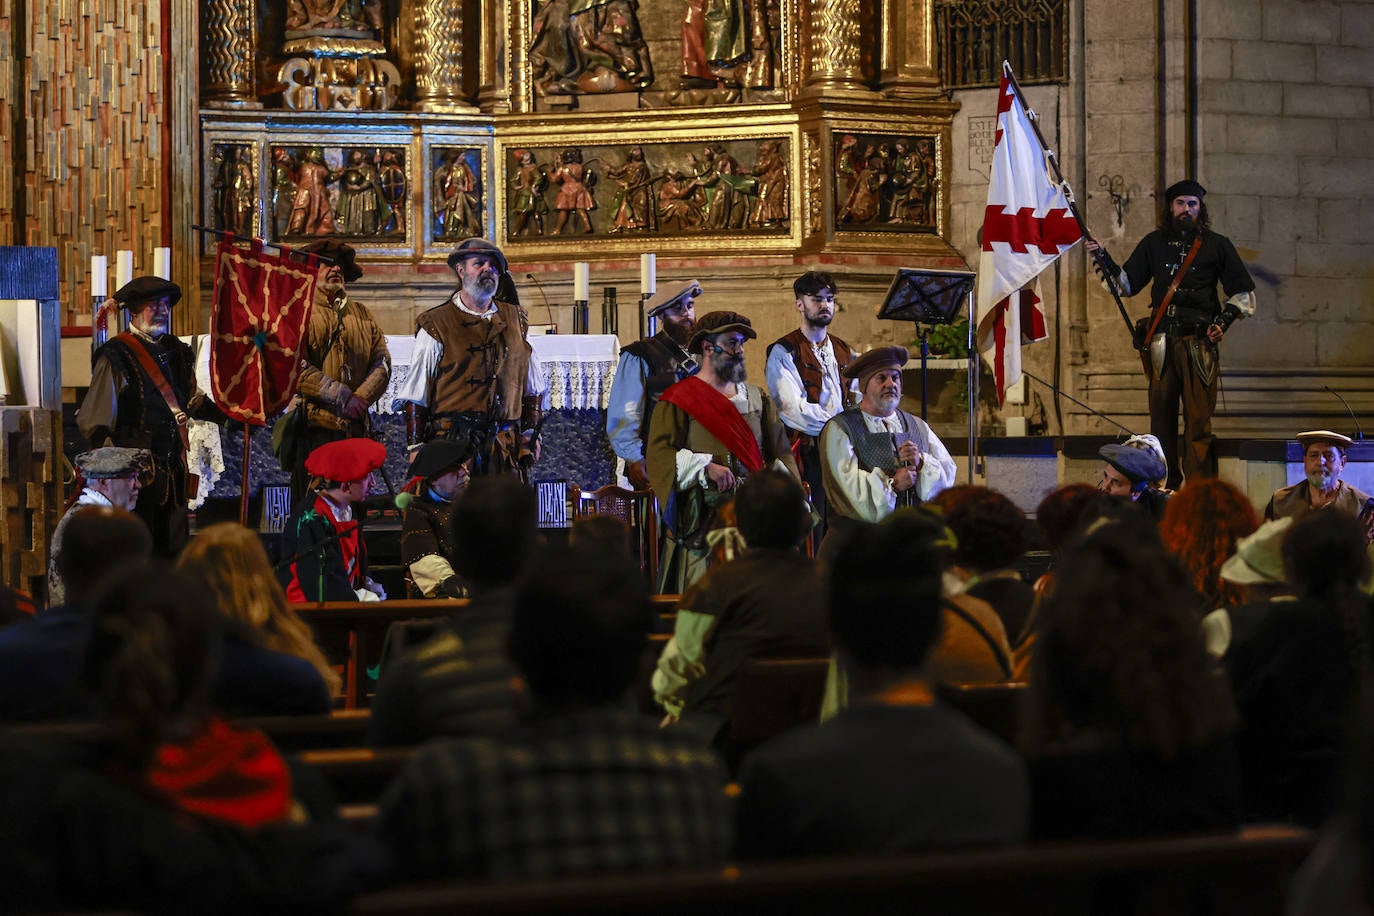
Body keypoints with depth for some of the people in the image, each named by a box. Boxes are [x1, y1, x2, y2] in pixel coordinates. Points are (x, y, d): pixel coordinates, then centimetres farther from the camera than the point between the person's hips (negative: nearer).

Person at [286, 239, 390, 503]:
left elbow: (382, 361, 12)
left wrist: (361, 397, -7)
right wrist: (341, 395, -15)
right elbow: (296, 367, -9)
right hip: (314, 422, -5)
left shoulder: (362, 314, 20)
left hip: (355, 424, 5)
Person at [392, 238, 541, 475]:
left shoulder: (515, 320, 16)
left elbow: (531, 388, 22)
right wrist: (415, 448, -5)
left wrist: (530, 435, 13)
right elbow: (415, 397, 1)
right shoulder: (436, 326, 3)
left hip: (506, 445, 4)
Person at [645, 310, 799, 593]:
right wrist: (706, 467, -19)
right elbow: (657, 454, -5)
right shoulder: (680, 400, 3)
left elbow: (780, 451, 17)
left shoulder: (758, 398, 18)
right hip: (702, 521, -4)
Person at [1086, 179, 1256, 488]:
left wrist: (1223, 321, -3)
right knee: (1161, 416, 3)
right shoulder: (1155, 243, 14)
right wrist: (1103, 258, 5)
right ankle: (1167, 487, 10)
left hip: (1200, 343, -3)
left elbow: (1243, 294, 11)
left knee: (1198, 421, -7)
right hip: (1162, 343, 3)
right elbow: (1126, 283, 17)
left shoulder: (1216, 245, 8)